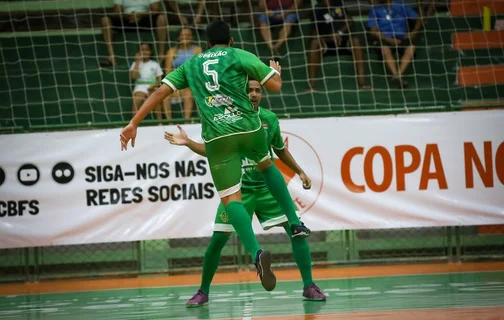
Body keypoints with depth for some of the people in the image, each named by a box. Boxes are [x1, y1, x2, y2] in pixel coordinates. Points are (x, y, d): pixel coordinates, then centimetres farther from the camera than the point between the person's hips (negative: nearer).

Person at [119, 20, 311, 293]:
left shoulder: (191, 64, 18)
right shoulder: (239, 56, 8)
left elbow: (160, 92, 10)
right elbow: (275, 85, 2)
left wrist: (133, 124, 10)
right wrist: (276, 71, 26)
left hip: (217, 136, 0)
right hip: (248, 126, 0)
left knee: (231, 198, -2)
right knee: (266, 165, 31)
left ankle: (256, 253, -25)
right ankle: (295, 223, 25)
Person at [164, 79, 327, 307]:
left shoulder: (270, 119, 0)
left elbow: (280, 150, 16)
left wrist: (300, 172, 15)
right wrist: (188, 143, -14)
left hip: (268, 187, 2)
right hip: (238, 188, -2)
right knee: (218, 240, -5)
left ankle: (309, 287, 3)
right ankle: (203, 292, 12)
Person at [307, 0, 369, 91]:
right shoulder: (318, 10, -6)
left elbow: (349, 20, 5)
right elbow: (317, 35, -7)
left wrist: (340, 33, -13)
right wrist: (331, 37, -25)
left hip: (344, 40, 2)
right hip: (327, 43, -2)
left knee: (355, 40, -30)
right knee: (315, 43, -33)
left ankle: (362, 83, -34)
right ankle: (311, 86, -35)